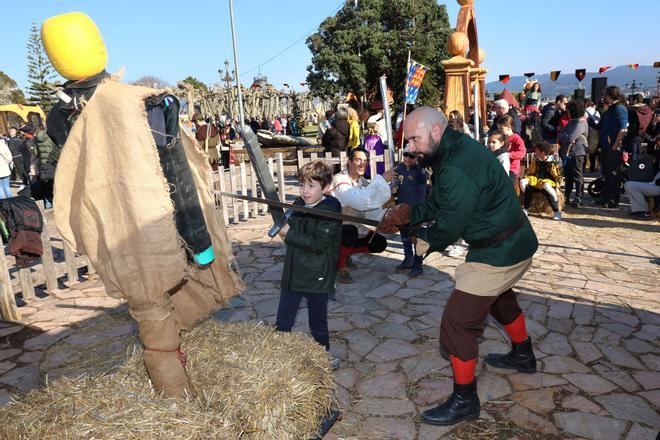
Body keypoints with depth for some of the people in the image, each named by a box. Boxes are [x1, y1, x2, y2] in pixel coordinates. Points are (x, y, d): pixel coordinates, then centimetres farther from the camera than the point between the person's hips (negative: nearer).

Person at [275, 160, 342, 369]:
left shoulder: (330, 211, -16)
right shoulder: (298, 205, 3)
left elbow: (319, 244, -23)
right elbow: (288, 229, 15)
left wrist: (289, 234, -20)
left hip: (317, 277, -5)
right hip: (292, 274, 5)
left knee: (318, 324, 15)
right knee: (282, 324, 9)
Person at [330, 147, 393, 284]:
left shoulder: (363, 182, 2)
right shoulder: (340, 181, -24)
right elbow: (361, 201, -42)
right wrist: (382, 180, -38)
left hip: (354, 226, 8)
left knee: (380, 243, 2)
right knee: (350, 231, -37)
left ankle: (344, 252, 16)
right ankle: (340, 267, -13)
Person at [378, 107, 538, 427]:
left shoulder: (457, 169, -30)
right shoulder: (454, 149, 2)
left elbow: (449, 226, -22)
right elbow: (437, 203, 8)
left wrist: (423, 240, -3)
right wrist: (407, 214, -5)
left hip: (499, 252, -11)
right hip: (513, 242, 11)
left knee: (457, 322, -5)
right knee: (500, 297, 33)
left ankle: (464, 402, 13)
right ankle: (523, 356, 56)